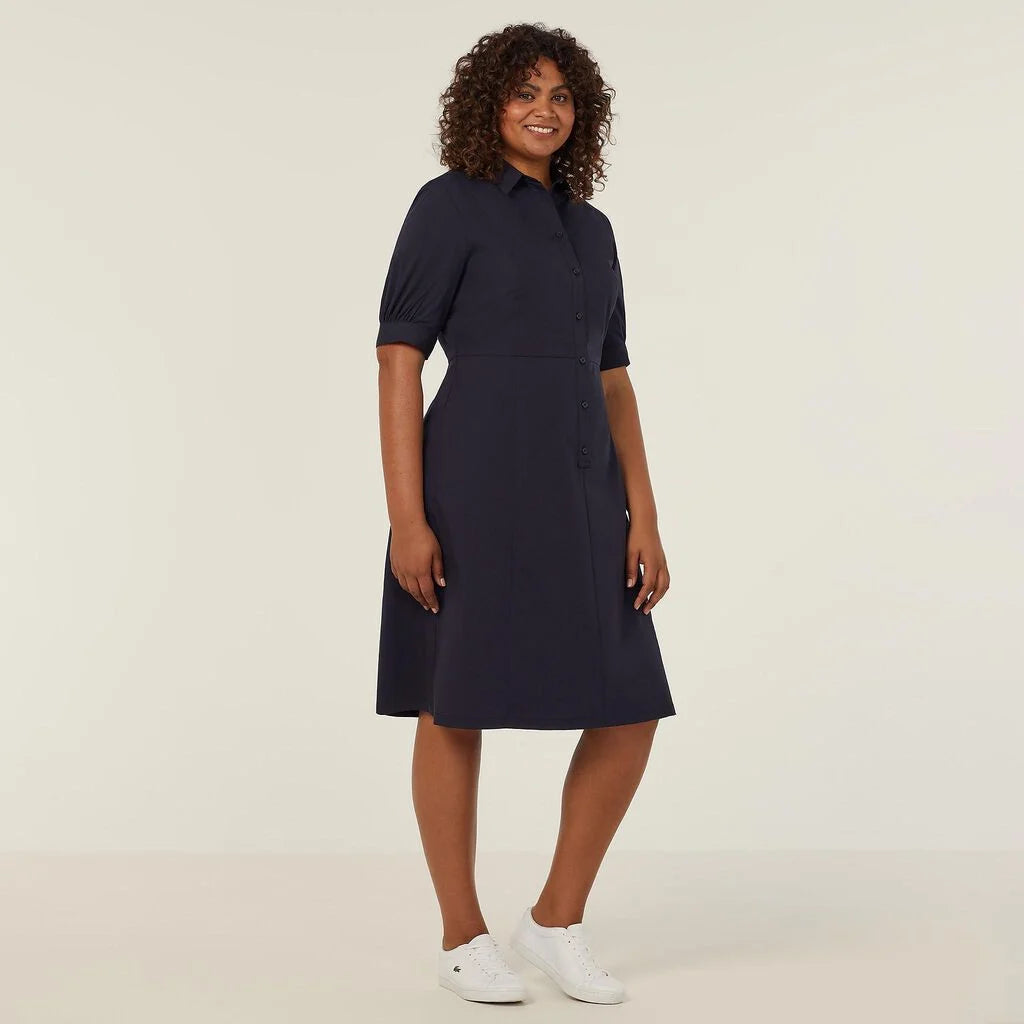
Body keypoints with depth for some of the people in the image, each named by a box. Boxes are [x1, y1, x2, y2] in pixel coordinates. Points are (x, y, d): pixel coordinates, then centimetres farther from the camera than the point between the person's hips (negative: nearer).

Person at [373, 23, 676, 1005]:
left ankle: (555, 922, 16)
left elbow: (612, 382, 16)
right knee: (456, 707, 3)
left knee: (630, 712, 1)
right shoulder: (447, 204, -1)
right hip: (476, 482, -6)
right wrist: (406, 517, -14)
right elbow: (397, 360, -6)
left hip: (574, 490, 6)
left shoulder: (590, 229, 18)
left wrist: (644, 517, 7)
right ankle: (462, 937, 18)